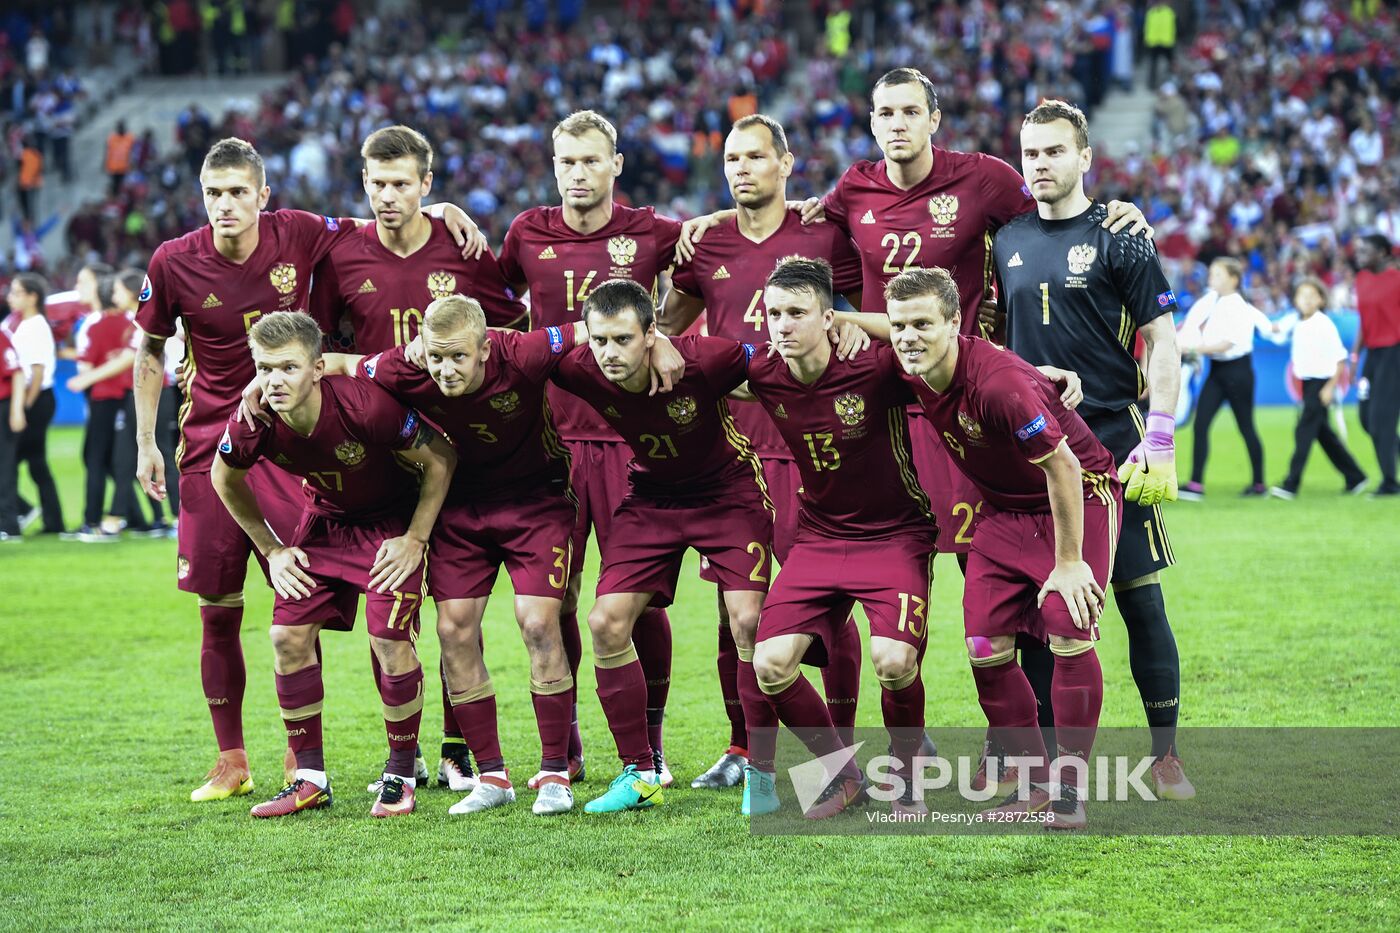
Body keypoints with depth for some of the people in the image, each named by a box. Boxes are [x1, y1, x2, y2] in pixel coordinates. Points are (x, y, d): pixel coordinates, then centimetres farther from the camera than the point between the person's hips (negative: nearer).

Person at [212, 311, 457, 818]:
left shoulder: (365, 405, -35)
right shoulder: (252, 425, -23)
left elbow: (441, 458, -19)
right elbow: (224, 479, 3)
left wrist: (415, 539, -17)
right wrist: (271, 549, 1)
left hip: (392, 521, -4)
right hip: (325, 519, 4)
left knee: (391, 640, -16)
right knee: (288, 637, -5)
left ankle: (401, 777, 3)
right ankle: (310, 779, 9)